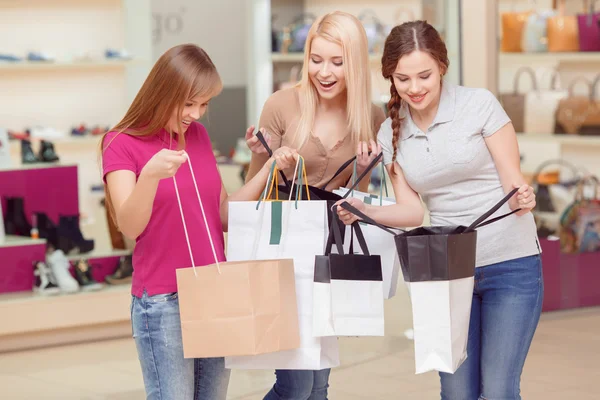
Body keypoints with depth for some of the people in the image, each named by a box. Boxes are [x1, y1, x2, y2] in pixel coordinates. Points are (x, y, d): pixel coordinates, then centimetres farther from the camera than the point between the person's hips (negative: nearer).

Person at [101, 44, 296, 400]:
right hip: (163, 302, -5)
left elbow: (224, 216, 12)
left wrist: (269, 170, 1)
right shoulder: (122, 144, -6)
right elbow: (130, 225, -18)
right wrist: (151, 175, -35)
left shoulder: (199, 136, 10)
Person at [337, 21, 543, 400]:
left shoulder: (479, 105, -8)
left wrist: (522, 198, -30)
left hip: (510, 266, -4)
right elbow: (412, 210, 5)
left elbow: (513, 182, -8)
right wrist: (364, 211, -12)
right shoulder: (391, 133, 4)